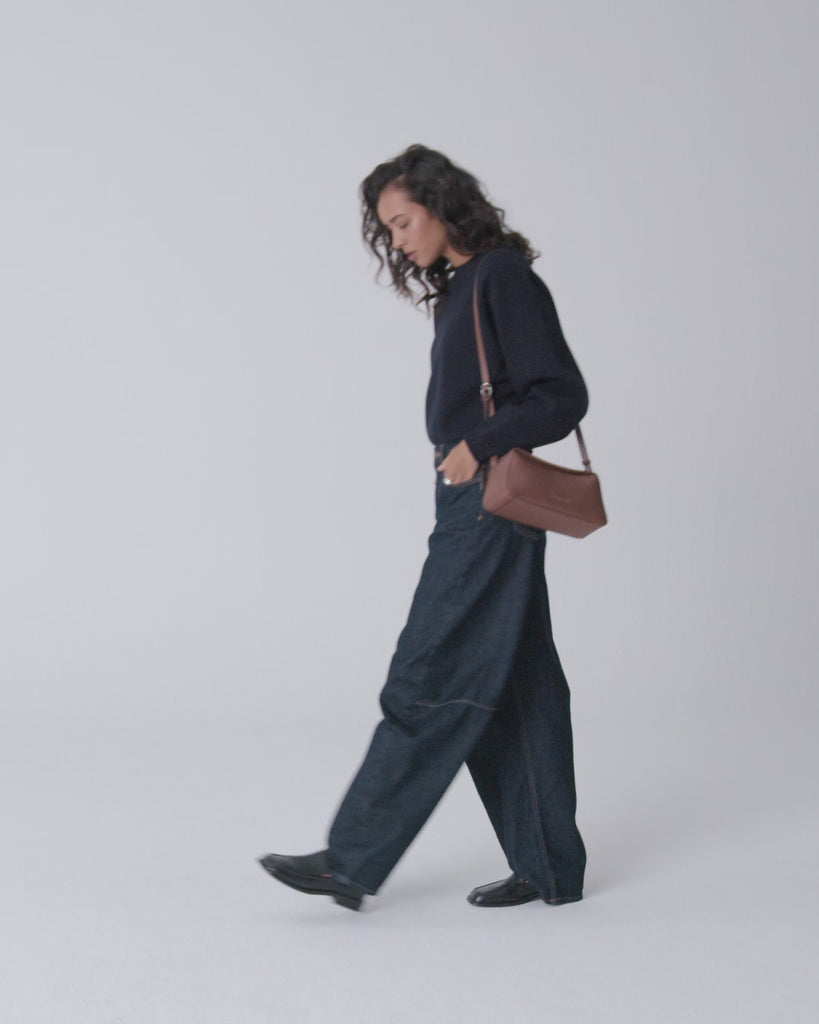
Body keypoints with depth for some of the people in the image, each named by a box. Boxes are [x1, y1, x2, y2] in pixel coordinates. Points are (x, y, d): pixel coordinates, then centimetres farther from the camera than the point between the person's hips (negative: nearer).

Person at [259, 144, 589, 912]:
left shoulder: (504, 279, -11)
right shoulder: (462, 287, 16)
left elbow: (563, 397, -15)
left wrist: (481, 446, -19)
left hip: (487, 513, -10)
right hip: (471, 511, 10)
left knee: (427, 682, -6)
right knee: (511, 691, 10)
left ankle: (352, 861, -1)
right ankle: (546, 868, 17)